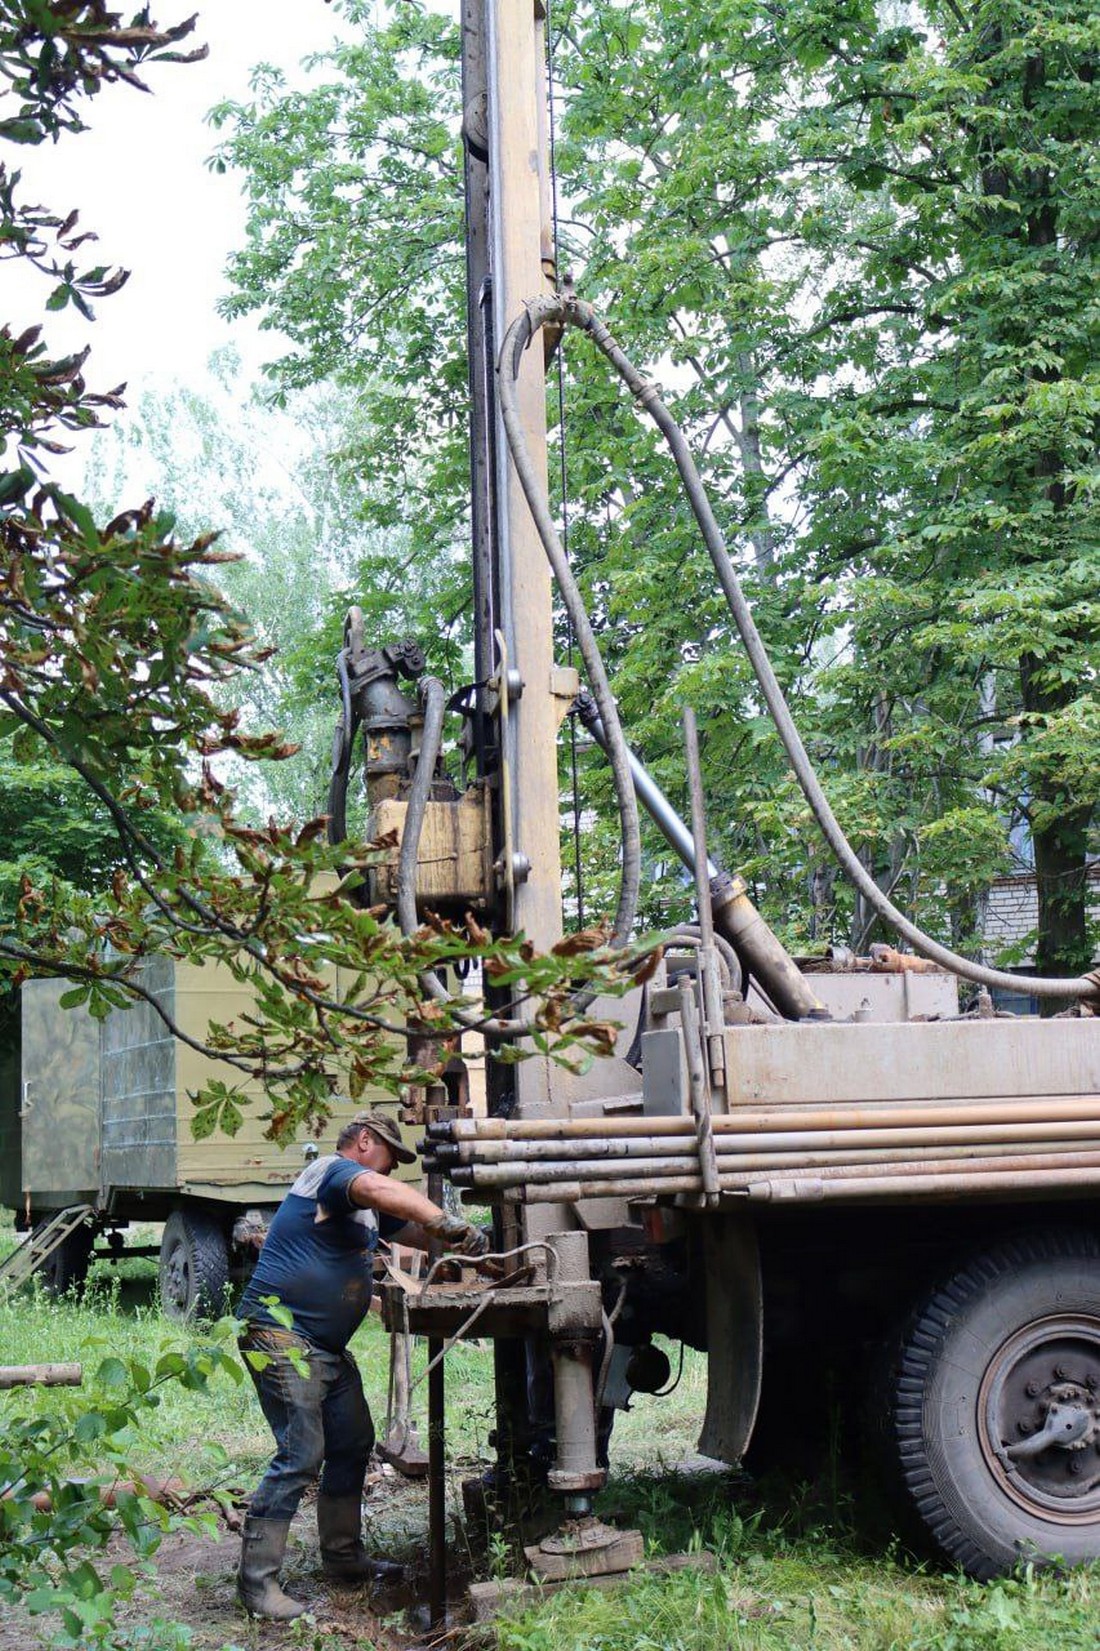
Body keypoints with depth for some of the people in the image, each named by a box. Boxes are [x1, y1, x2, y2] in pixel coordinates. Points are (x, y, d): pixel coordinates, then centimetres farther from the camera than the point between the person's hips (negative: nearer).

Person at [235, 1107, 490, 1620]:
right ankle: (256, 1581, -9)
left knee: (352, 1445, 13)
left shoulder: (366, 1211, 22)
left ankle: (343, 1557, 25)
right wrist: (447, 1221, -35)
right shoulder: (333, 1170, -11)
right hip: (282, 1335, -11)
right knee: (301, 1455, -14)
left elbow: (414, 1232, 22)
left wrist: (457, 1243, 1)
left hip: (327, 1346, 11)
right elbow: (377, 1190, -32)